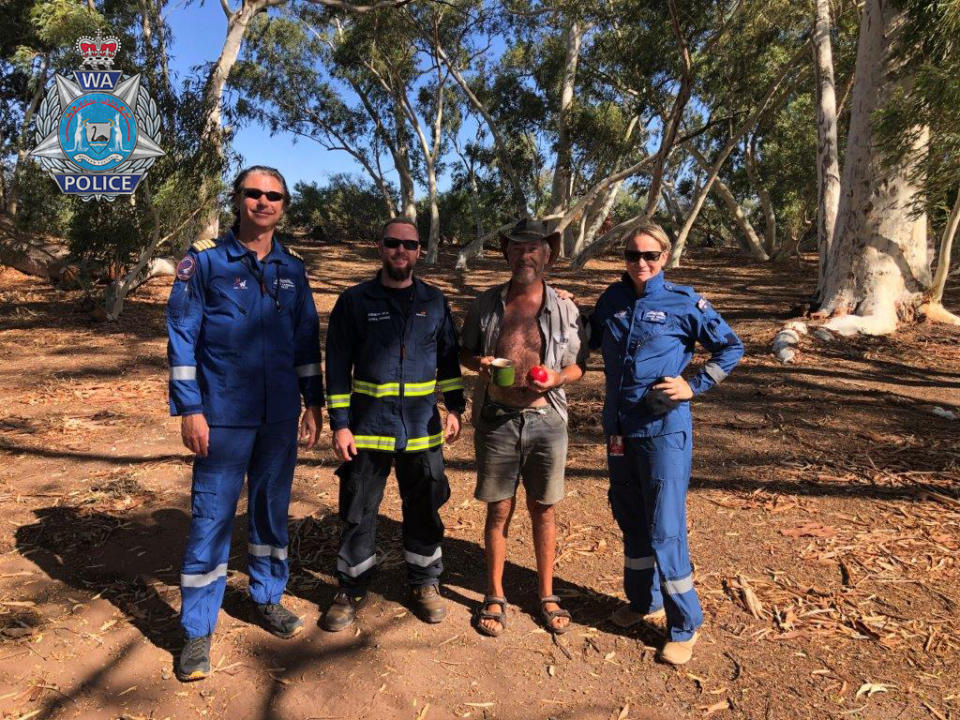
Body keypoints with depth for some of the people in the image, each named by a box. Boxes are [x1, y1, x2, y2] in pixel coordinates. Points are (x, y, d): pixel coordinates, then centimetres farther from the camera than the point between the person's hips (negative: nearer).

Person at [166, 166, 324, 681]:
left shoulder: (292, 268, 8)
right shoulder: (204, 260, -3)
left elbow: (307, 339, 13)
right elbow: (182, 336, -5)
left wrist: (313, 403, 9)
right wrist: (189, 410, -10)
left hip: (280, 415, 4)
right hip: (223, 416, -4)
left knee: (272, 509, 15)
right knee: (211, 517, 1)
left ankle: (268, 597, 33)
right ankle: (197, 630, 14)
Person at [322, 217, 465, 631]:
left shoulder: (434, 301, 8)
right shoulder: (354, 301, 0)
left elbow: (449, 358, 13)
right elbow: (338, 365, 0)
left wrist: (454, 408, 3)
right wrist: (340, 425, -6)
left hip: (423, 428, 2)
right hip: (367, 426, -2)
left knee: (424, 509, 12)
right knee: (358, 512, 7)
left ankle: (425, 584, 32)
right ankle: (351, 590, 27)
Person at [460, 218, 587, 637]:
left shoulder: (564, 310, 2)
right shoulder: (485, 305, 3)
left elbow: (577, 365, 9)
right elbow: (464, 353, 13)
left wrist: (558, 377, -12)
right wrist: (479, 362, -9)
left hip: (546, 420, 0)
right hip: (497, 419, 0)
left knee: (543, 509, 11)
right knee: (499, 509, 8)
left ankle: (547, 595, 29)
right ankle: (495, 597, 26)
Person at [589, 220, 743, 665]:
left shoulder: (683, 302, -8)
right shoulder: (613, 298, 4)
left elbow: (731, 347, 0)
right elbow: (593, 340, 21)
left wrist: (695, 387, -10)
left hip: (664, 431, -5)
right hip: (619, 428, 5)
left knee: (665, 529, -3)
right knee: (630, 520, 17)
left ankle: (684, 625, 15)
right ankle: (643, 601, 38)